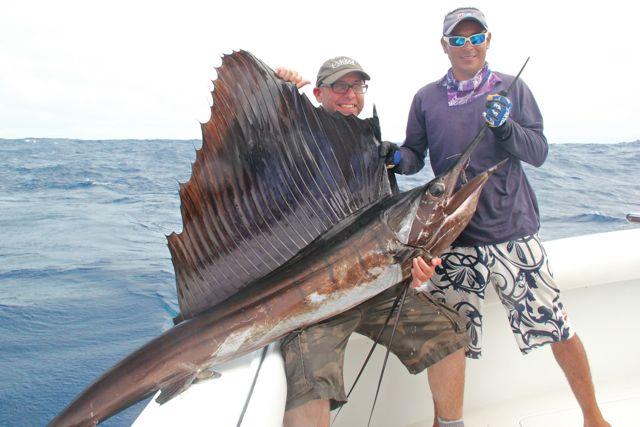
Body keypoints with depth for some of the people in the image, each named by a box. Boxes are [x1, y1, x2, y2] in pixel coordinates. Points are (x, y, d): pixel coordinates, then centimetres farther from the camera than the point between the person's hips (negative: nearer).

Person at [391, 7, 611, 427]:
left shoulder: (512, 88, 5)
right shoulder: (426, 98, 7)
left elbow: (539, 152, 0)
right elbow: (415, 156, 9)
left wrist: (505, 126, -18)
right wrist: (398, 159, -13)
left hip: (513, 231, 0)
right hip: (454, 237, 1)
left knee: (558, 327, 6)